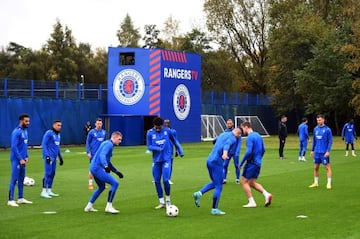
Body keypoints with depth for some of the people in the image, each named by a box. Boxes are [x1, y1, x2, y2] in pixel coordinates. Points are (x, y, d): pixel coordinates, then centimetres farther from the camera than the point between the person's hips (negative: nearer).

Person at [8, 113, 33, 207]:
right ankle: (10, 200, -7)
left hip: (22, 159, 9)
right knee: (14, 179, -8)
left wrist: (26, 156, 11)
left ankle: (21, 198, 20)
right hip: (16, 160, -9)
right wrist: (20, 159, -19)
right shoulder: (16, 132, -15)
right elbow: (14, 147, -19)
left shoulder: (25, 131, 13)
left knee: (21, 179, 13)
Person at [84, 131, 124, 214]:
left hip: (94, 168, 11)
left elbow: (108, 162, 31)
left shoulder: (107, 143, 22)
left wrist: (117, 172, 28)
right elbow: (102, 155, -27)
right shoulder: (109, 144, -9)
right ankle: (109, 206, -11)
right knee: (115, 183, -14)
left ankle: (89, 206, 31)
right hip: (97, 168, -11)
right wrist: (106, 166, -44)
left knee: (101, 187, 27)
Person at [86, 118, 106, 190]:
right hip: (94, 154, -4)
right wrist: (88, 152, -9)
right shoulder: (92, 132, -5)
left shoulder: (104, 132, 7)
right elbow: (87, 142, -2)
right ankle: (90, 184, 7)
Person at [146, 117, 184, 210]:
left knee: (165, 180, -12)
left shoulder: (167, 131, -1)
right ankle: (161, 202, 16)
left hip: (166, 159, -2)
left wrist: (180, 151, 18)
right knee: (157, 181, 4)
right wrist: (157, 148, -18)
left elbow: (175, 141, 13)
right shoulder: (150, 133, -1)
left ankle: (168, 200, 8)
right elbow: (149, 147, 0)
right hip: (156, 160, 2)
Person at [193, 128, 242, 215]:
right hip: (217, 163, -8)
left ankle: (199, 193, 3)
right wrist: (225, 153, -47)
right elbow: (227, 144, -27)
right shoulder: (233, 139, -5)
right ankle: (214, 209, 3)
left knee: (215, 183, 22)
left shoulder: (223, 134, 20)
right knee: (219, 187, 0)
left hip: (209, 161, 8)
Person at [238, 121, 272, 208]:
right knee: (252, 183, 17)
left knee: (244, 181, 2)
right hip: (258, 163, 9)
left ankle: (252, 202, -1)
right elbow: (263, 150, 19)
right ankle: (266, 194, 2)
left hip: (251, 163, -9)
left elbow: (248, 152, -24)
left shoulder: (250, 137, -16)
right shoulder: (258, 135, 13)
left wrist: (241, 164, -17)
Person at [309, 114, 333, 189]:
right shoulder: (315, 129, 9)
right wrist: (312, 150, 15)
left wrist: (328, 151, -16)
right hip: (317, 152, 6)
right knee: (316, 167, 10)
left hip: (324, 153, -6)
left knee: (327, 167, -2)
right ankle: (316, 183, 20)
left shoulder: (327, 129, -8)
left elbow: (330, 141, -9)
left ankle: (329, 183, 2)